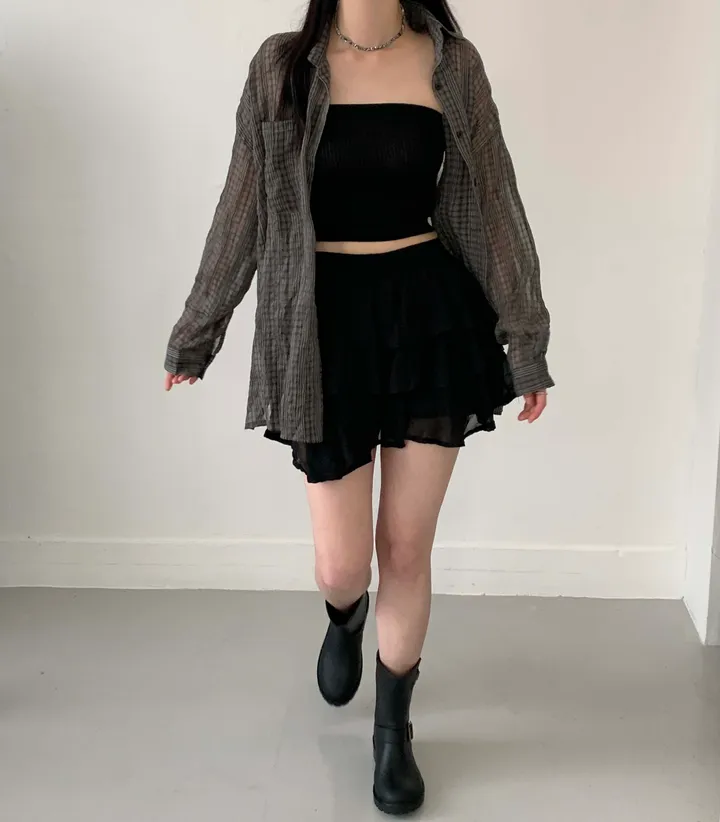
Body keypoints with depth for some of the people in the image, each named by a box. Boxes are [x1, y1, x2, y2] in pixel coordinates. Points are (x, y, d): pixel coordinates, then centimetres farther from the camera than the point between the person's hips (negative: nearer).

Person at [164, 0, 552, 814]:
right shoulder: (282, 65, -2)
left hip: (432, 315, 1)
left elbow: (493, 205, 2)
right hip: (328, 320, 0)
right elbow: (241, 210, 4)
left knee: (406, 549, 7)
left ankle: (393, 729, 29)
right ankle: (344, 618, 44)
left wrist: (525, 340, 3)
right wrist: (196, 333, 8)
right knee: (341, 563, 4)